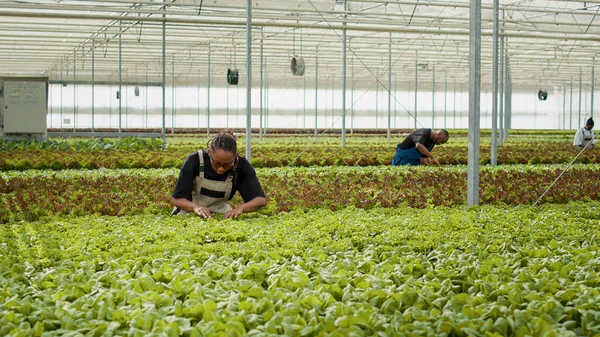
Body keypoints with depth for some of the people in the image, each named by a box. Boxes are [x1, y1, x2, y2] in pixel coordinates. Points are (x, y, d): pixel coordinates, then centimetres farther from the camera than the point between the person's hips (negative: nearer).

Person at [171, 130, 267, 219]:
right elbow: (176, 198, -21)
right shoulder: (194, 160, -23)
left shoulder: (241, 165, -20)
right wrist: (195, 207, -42)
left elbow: (261, 200, -22)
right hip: (189, 209, 0)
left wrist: (240, 208, -43)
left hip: (219, 212, 0)